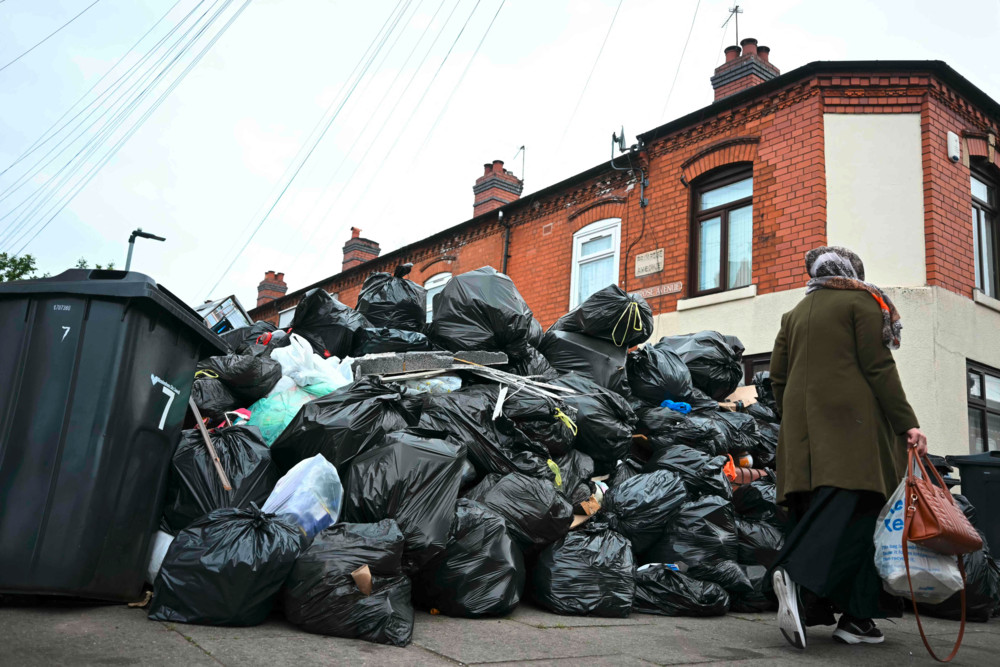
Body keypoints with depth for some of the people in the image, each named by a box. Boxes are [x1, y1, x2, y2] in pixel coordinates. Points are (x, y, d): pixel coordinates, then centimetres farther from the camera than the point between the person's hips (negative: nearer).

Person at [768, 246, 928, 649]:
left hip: (804, 429, 6)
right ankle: (800, 576, -33)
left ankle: (821, 609, 0)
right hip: (852, 421, -6)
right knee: (856, 508, -13)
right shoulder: (862, 301, 6)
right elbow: (878, 368, -4)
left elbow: (778, 377, 17)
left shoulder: (795, 313, 21)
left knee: (817, 512, 5)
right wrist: (907, 423, -3)